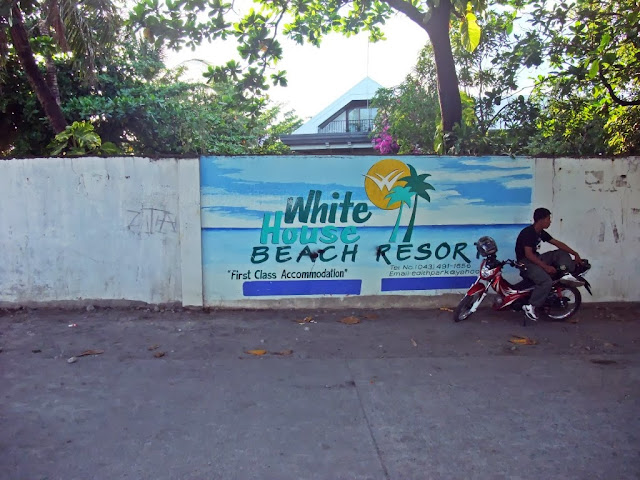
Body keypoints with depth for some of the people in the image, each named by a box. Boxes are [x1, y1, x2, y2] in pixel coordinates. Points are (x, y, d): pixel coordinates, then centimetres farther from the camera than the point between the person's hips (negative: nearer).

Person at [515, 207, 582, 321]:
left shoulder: (541, 232, 8)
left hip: (535, 258, 9)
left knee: (562, 253, 4)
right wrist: (545, 266, -27)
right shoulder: (528, 232, -19)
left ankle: (573, 271, -13)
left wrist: (575, 254, 6)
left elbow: (558, 243, 12)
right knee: (546, 282, -28)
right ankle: (530, 306, -20)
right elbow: (528, 254, -25)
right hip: (525, 262, -9)